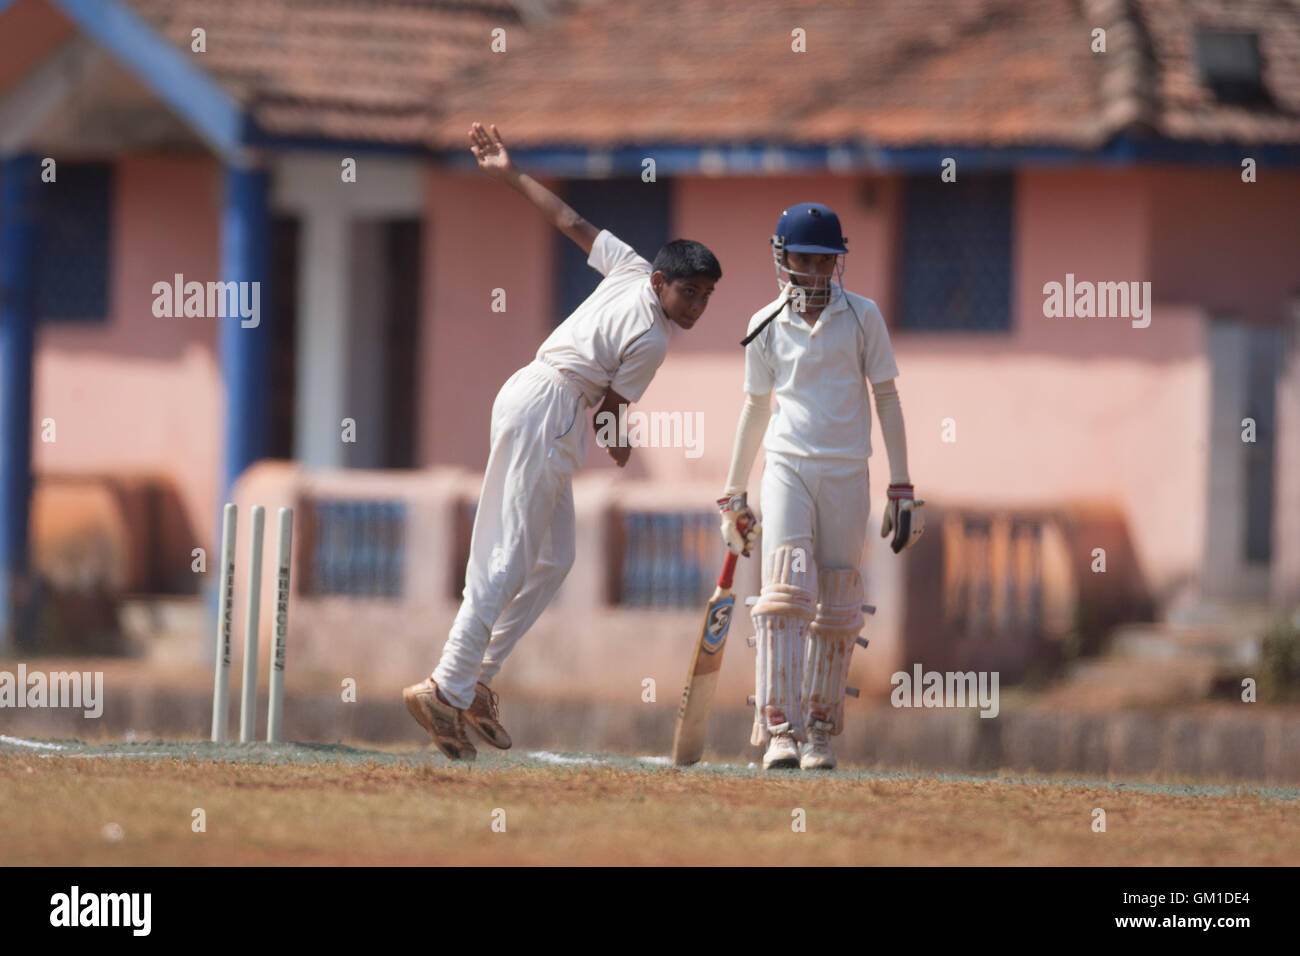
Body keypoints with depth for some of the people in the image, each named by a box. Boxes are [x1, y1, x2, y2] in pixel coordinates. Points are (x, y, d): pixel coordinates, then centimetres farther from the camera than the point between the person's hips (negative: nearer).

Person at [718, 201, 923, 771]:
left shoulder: (861, 317, 2)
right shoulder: (766, 326, 6)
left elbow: (886, 399, 4)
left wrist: (902, 489, 0)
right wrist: (733, 494, 16)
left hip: (845, 476, 0)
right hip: (787, 468, 0)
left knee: (835, 612, 2)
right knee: (786, 594, -17)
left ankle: (819, 734, 15)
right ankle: (779, 731, -22)